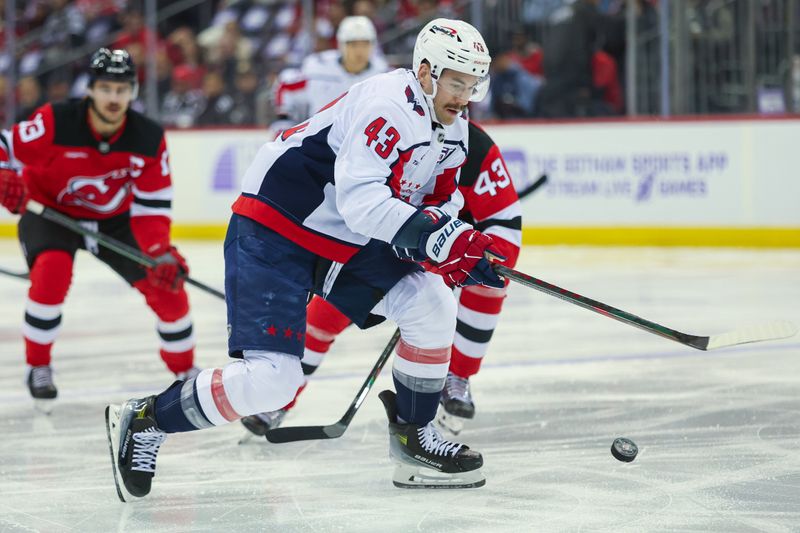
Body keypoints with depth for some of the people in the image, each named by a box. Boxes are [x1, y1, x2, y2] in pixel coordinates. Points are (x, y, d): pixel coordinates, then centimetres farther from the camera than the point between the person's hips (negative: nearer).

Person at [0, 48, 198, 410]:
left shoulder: (149, 139, -17)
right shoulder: (55, 123, -27)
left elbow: (151, 206, -14)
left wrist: (161, 252, -28)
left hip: (115, 219, 3)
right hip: (50, 212, -3)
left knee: (167, 285, -6)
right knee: (52, 271, -33)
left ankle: (186, 371, 19)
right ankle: (37, 367, -11)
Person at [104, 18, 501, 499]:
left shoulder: (452, 131, 7)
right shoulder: (388, 106, -24)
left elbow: (439, 203, 13)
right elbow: (361, 201, -33)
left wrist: (462, 250, -9)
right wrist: (438, 238, -38)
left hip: (347, 243, 9)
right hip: (273, 233, -9)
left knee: (432, 303, -4)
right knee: (271, 378, -17)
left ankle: (415, 439, 10)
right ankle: (145, 421, 1)